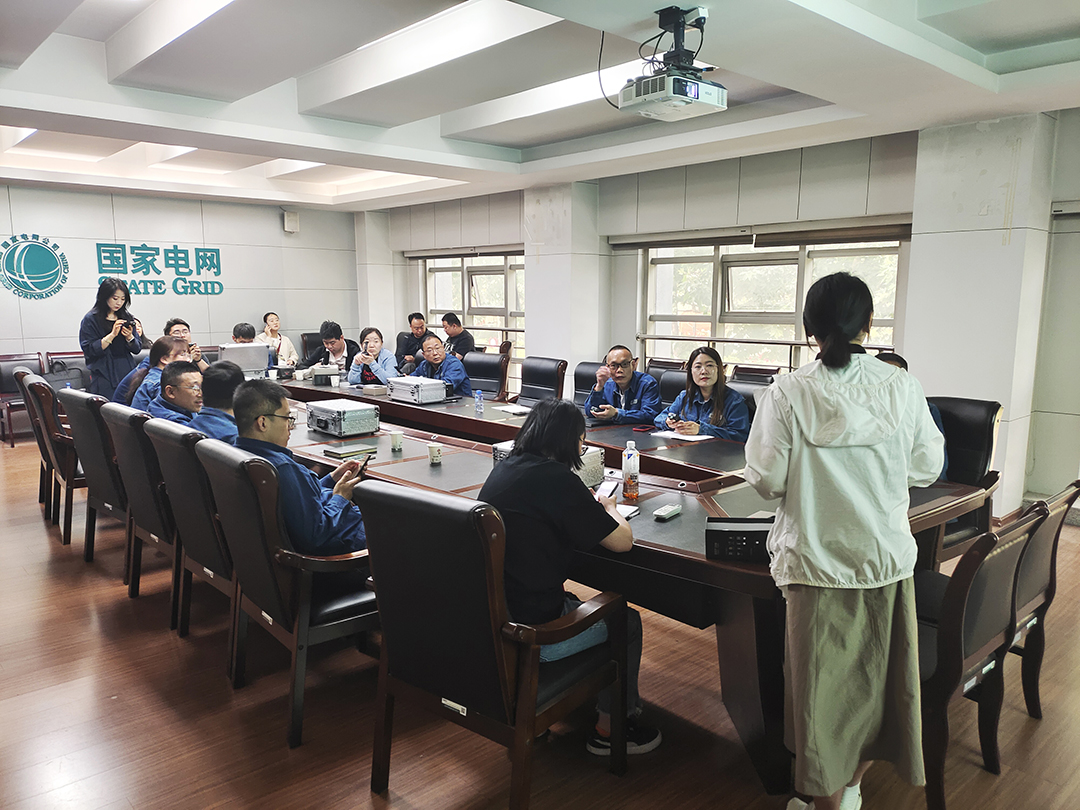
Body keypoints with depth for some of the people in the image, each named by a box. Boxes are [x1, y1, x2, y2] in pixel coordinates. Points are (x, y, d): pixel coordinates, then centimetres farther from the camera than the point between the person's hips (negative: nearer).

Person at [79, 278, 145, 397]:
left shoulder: (127, 317, 10)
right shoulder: (90, 319, -2)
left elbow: (137, 349, 10)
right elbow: (88, 350, -10)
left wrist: (129, 337, -10)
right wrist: (112, 335, -17)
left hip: (127, 374, 4)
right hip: (104, 377, -4)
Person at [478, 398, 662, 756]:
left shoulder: (503, 469, 5)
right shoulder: (557, 479, -19)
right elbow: (622, 541, -12)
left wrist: (589, 506, 18)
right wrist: (610, 509, 8)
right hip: (528, 635, -8)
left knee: (573, 603, 32)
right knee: (626, 620, 15)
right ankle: (611, 728, 29)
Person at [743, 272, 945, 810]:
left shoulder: (786, 395, -14)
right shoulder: (901, 387, -6)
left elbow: (765, 482, -11)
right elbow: (927, 468, 3)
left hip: (817, 563, -3)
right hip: (889, 559, 3)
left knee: (824, 686, 11)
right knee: (875, 676, 20)